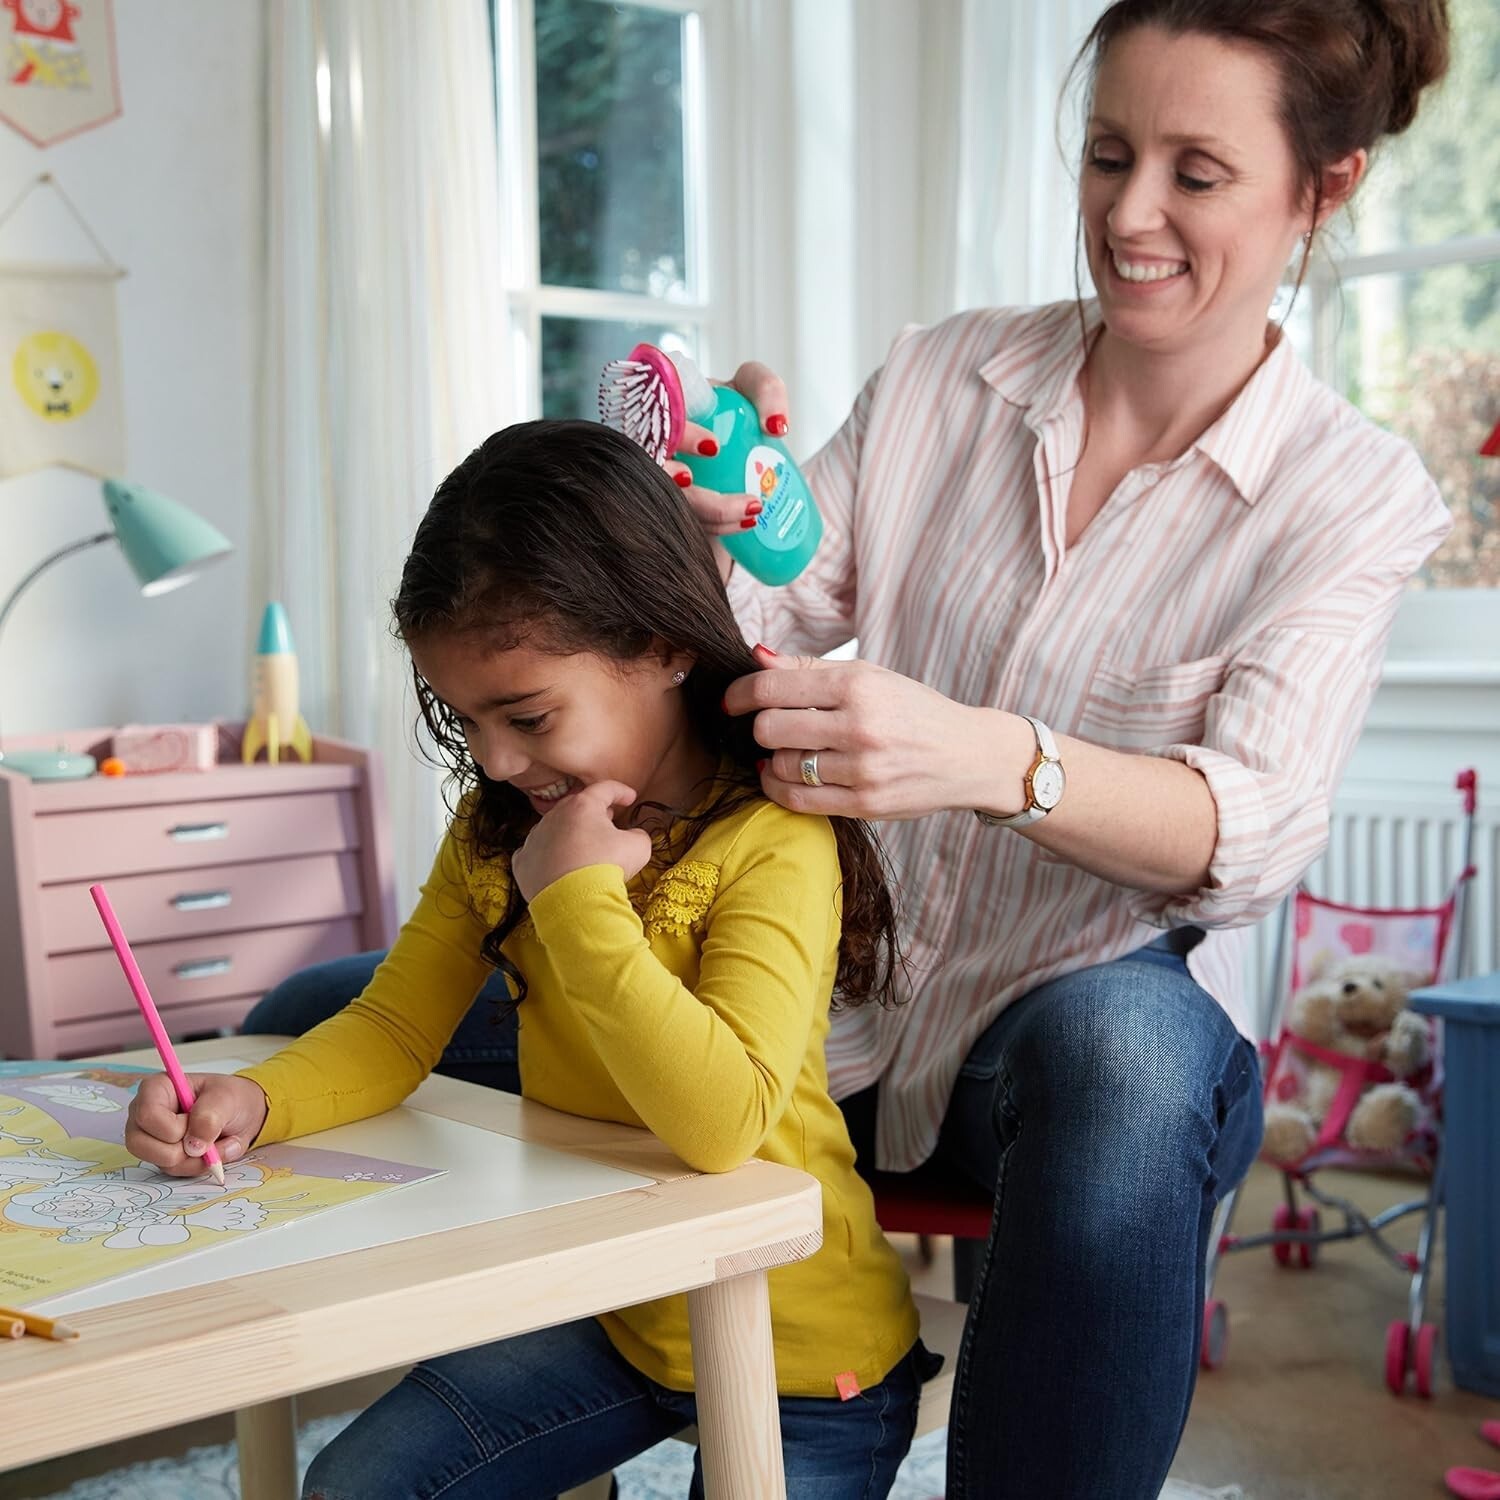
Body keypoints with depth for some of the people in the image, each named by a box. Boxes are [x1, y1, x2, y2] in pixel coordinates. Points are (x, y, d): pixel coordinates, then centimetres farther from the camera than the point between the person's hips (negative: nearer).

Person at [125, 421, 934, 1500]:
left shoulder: (772, 841, -24)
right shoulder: (494, 830, 1)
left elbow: (723, 1121, -34)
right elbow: (394, 1027, 2)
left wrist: (577, 895, -33)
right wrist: (254, 1102, -17)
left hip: (797, 1356, -6)